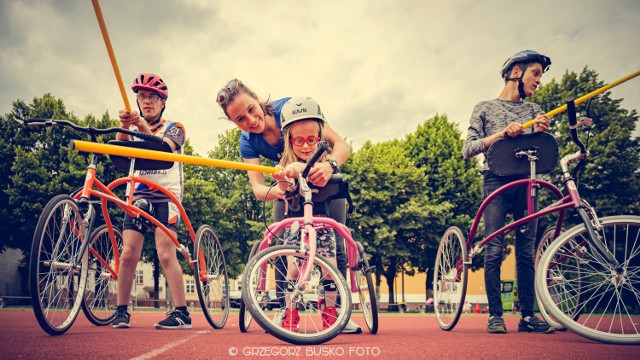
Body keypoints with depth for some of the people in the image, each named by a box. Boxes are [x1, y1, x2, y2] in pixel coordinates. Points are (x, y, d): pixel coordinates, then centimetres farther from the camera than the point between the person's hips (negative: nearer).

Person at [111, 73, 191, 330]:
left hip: (166, 196, -3)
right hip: (138, 196, 4)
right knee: (129, 253, -6)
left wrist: (143, 127, -34)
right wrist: (124, 126, -26)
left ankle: (182, 313, -10)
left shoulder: (173, 128, 8)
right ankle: (121, 311, 6)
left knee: (166, 255, -14)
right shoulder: (134, 131, 19)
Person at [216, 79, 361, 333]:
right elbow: (257, 187, -28)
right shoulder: (248, 142, -19)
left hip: (324, 182, -2)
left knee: (334, 246, -9)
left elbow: (342, 144, -31)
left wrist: (329, 166, -53)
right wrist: (271, 192, -52)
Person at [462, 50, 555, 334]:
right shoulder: (485, 108, 9)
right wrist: (501, 133, -13)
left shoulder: (534, 110, 19)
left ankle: (527, 314, 7)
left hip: (525, 181, 3)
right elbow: (468, 149, -1)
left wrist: (541, 131, -7)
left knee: (526, 251, 1)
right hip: (497, 180, -3)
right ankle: (495, 314, -1)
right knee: (494, 249, -8)